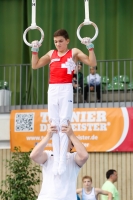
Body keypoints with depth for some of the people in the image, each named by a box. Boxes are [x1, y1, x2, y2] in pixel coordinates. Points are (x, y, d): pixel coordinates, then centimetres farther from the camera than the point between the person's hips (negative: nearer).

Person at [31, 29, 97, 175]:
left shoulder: (74, 52, 7)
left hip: (66, 89, -4)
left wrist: (90, 47, -8)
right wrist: (35, 50, 14)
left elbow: (92, 63, 0)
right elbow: (35, 65, 22)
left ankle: (63, 161, -13)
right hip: (52, 90, 4)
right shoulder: (51, 54, 18)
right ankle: (56, 160, 0)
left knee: (64, 124, -10)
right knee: (54, 125, 0)